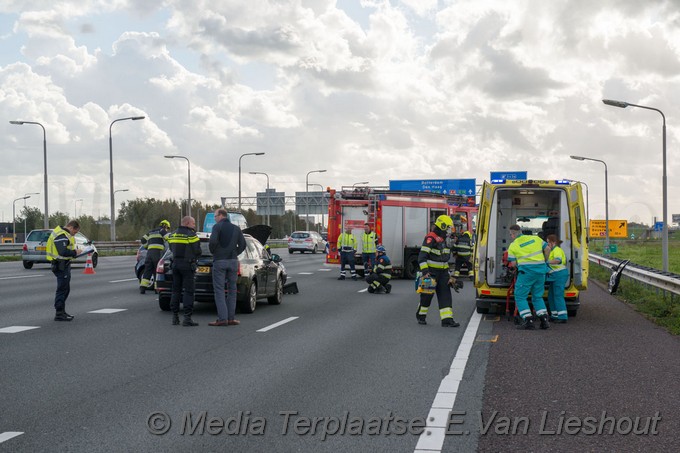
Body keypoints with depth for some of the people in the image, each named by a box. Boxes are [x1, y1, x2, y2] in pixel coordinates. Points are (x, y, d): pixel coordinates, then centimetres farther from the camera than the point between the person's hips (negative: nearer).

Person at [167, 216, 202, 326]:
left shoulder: (172, 234, 11)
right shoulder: (191, 234, -10)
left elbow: (172, 249, 14)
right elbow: (197, 251, -10)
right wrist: (194, 257, 11)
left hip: (175, 263, 7)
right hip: (187, 265, -6)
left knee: (176, 291, 12)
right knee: (188, 291, -5)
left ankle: (175, 317, 13)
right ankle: (187, 318, -9)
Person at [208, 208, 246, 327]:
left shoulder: (217, 227, -6)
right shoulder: (236, 228, 11)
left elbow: (213, 241, -20)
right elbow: (242, 244, 8)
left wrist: (213, 251, -2)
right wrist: (235, 253, 14)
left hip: (219, 261, -5)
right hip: (233, 261, 5)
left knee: (219, 290, -3)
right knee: (232, 289, 10)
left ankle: (222, 318, -10)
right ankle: (231, 318, 9)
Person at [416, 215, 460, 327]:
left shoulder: (443, 239, 14)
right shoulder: (430, 238, -15)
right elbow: (422, 256, -21)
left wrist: (448, 273, 26)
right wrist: (425, 271, -27)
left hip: (442, 272, 8)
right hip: (431, 272, -8)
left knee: (445, 295, -1)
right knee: (427, 295, 3)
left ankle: (447, 319, -4)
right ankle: (420, 316, 23)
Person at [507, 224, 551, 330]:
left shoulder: (513, 246, 0)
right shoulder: (535, 238, 11)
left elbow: (513, 264, -2)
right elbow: (547, 249, 15)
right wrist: (544, 261, 30)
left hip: (526, 271, -5)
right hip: (541, 270, 5)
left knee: (520, 297, 5)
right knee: (537, 297, 18)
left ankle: (528, 320, -7)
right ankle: (544, 319, 6)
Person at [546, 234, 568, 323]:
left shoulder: (557, 250, -12)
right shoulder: (553, 250, 20)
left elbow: (558, 260, -30)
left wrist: (547, 262, -31)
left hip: (560, 274, -11)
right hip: (555, 275, 11)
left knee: (558, 295, -11)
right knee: (551, 295, 13)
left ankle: (563, 317, -11)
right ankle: (555, 316, 19)